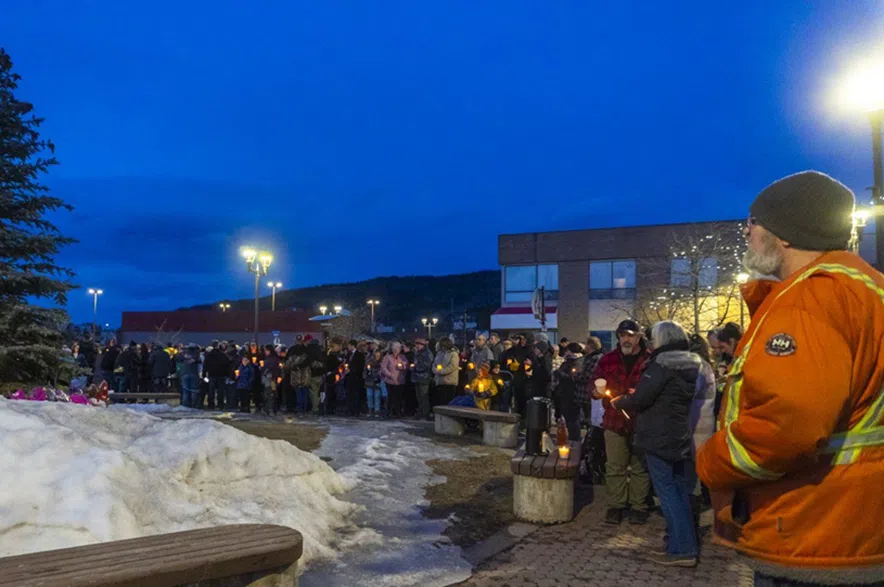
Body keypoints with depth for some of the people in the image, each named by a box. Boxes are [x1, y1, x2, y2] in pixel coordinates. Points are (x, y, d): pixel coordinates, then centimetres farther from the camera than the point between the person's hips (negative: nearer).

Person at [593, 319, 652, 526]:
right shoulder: (608, 360, 8)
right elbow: (594, 388, 10)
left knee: (640, 467, 7)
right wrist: (598, 391, -12)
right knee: (614, 467, 7)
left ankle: (639, 506, 20)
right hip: (614, 421, 2)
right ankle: (615, 505, 19)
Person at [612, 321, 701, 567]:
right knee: (679, 492, 14)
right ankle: (686, 546, 21)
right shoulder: (690, 364, 10)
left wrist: (619, 401, -1)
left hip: (659, 438, -8)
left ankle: (681, 549, 0)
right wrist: (634, 395, 16)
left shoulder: (662, 363, -15)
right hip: (680, 437, 8)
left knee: (667, 492, -2)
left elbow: (640, 399, -19)